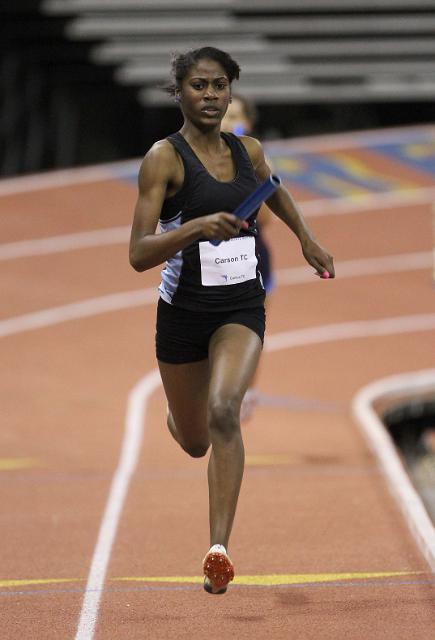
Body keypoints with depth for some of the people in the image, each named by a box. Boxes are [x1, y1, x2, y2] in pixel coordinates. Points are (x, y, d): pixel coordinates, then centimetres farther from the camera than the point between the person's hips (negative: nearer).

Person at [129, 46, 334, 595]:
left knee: (224, 410, -26)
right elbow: (138, 255, -19)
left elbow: (275, 193, 28)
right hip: (184, 309, -1)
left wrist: (307, 240, 31)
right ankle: (177, 416, 55)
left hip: (242, 307, 1)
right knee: (194, 442, 14)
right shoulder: (164, 158, -12)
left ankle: (219, 549, -27)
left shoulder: (248, 152, 2)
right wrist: (197, 227, -33)